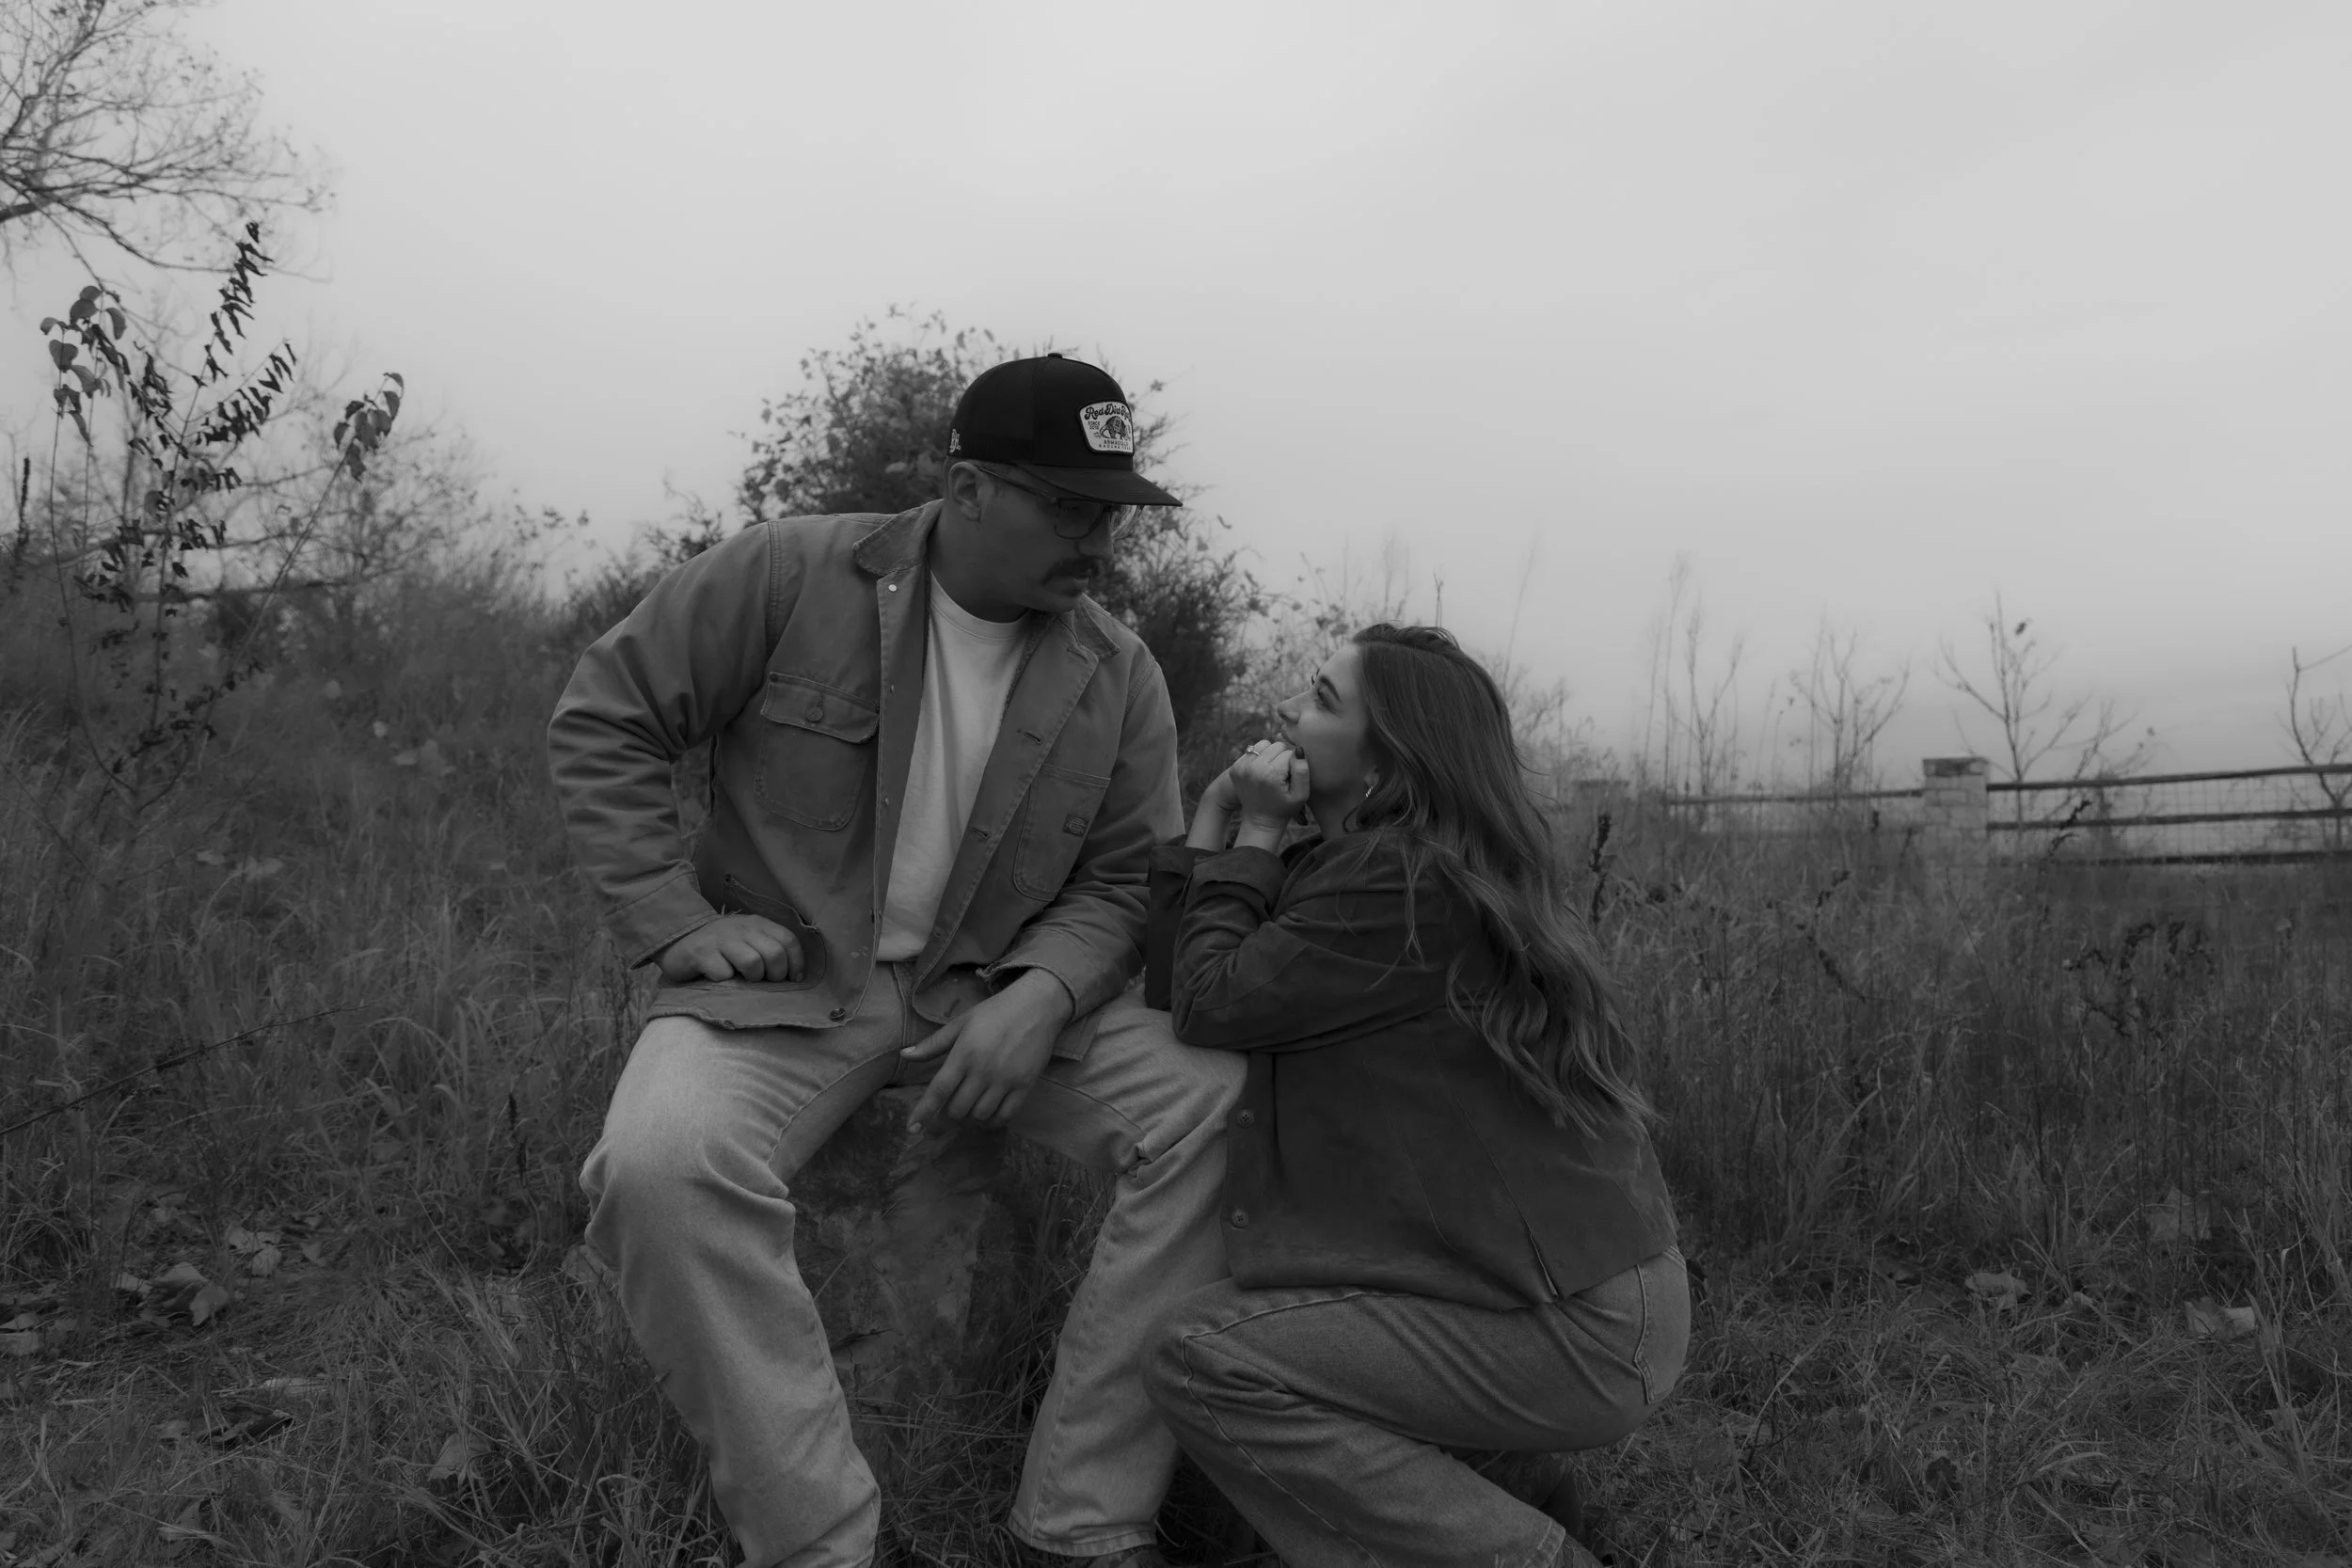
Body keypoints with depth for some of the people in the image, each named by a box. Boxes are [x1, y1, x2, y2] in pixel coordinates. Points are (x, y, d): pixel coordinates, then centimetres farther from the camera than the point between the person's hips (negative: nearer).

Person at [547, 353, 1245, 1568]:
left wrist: (1038, 995, -19)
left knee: (1222, 1108, -20)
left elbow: (1120, 879, 2)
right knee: (663, 1162, -34)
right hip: (785, 984, -2)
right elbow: (601, 724, -3)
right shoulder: (789, 578, -8)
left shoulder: (1120, 677, 1)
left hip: (1001, 997, 3)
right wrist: (677, 921, -13)